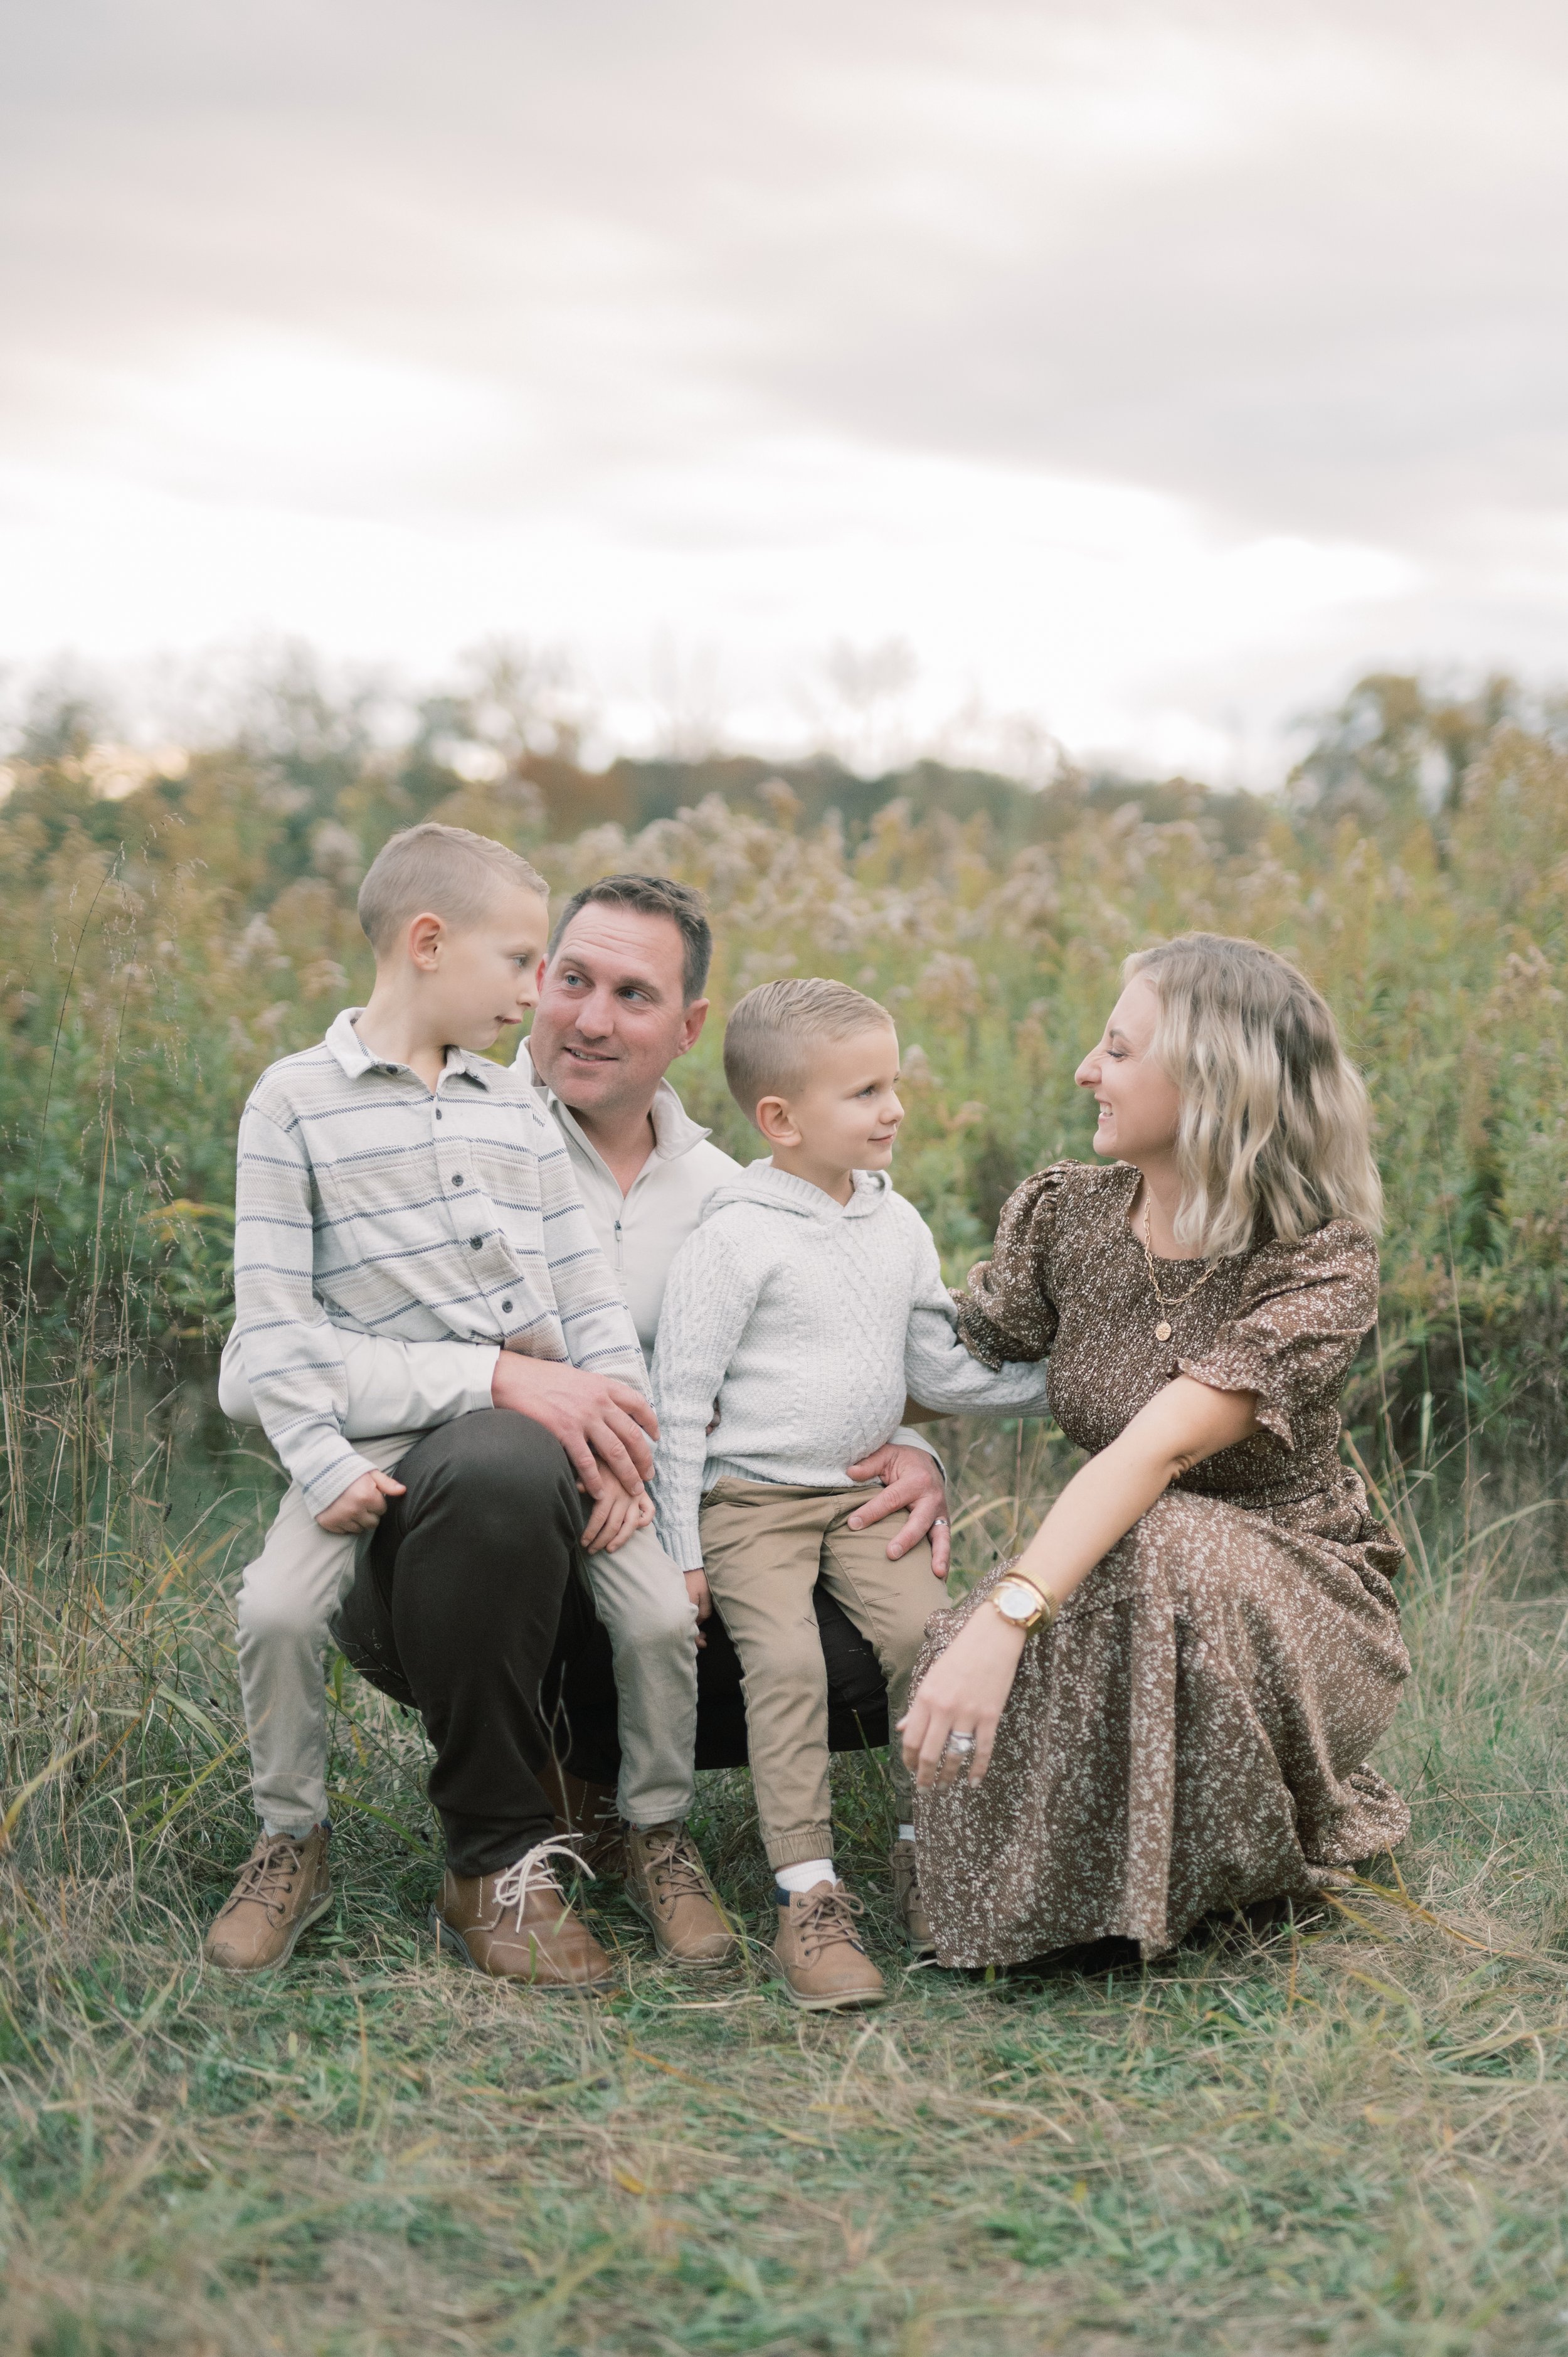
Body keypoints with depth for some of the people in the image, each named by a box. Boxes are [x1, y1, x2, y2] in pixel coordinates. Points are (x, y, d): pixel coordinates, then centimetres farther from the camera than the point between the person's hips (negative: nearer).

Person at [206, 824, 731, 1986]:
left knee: (663, 1606, -20)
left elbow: (587, 1288, 12)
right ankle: (292, 1843, 0)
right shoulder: (295, 1101, 3)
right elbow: (275, 1316, -3)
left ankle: (659, 1836, 5)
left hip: (536, 1425, 3)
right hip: (385, 1441, -3)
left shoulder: (517, 1106, 18)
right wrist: (324, 1465, -15)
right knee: (276, 1605, -27)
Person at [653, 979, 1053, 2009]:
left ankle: (927, 1858, -3)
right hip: (751, 1500, -5)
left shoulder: (899, 1226, 9)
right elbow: (681, 1395, -8)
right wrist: (677, 1550, -10)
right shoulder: (735, 1238, -11)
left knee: (922, 1633, -18)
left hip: (865, 1492, 5)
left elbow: (942, 1368, 17)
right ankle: (811, 1901, -20)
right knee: (788, 1661, -24)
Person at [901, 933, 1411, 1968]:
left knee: (1162, 1544, -37)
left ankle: (1237, 1868, -11)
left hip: (1295, 1600, -4)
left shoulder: (1323, 1264, -21)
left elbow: (1158, 1448, -35)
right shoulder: (1066, 1212, -4)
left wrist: (1005, 1617, -46)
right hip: (1111, 1574, 4)